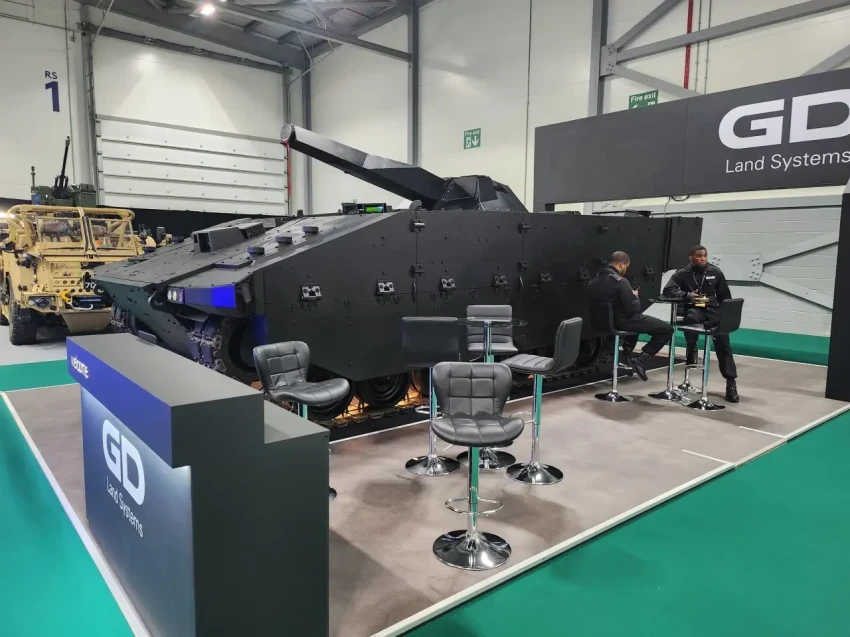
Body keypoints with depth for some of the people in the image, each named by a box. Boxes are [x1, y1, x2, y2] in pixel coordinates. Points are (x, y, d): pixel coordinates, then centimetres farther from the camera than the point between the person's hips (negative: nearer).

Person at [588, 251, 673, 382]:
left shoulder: (594, 280, 2)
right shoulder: (620, 281, -22)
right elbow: (633, 309, -20)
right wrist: (635, 297, 0)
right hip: (622, 322, -9)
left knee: (637, 318, 39)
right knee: (667, 329, 3)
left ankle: (628, 354, 30)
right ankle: (640, 360, 1)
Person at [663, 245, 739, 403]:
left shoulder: (715, 272, 7)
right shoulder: (682, 273, 0)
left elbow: (725, 295, 13)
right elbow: (668, 290, -9)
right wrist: (687, 295, -24)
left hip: (712, 309, 2)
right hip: (693, 309, -2)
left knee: (723, 342, -11)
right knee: (691, 317, -38)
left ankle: (731, 381, -5)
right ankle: (691, 349, -12)